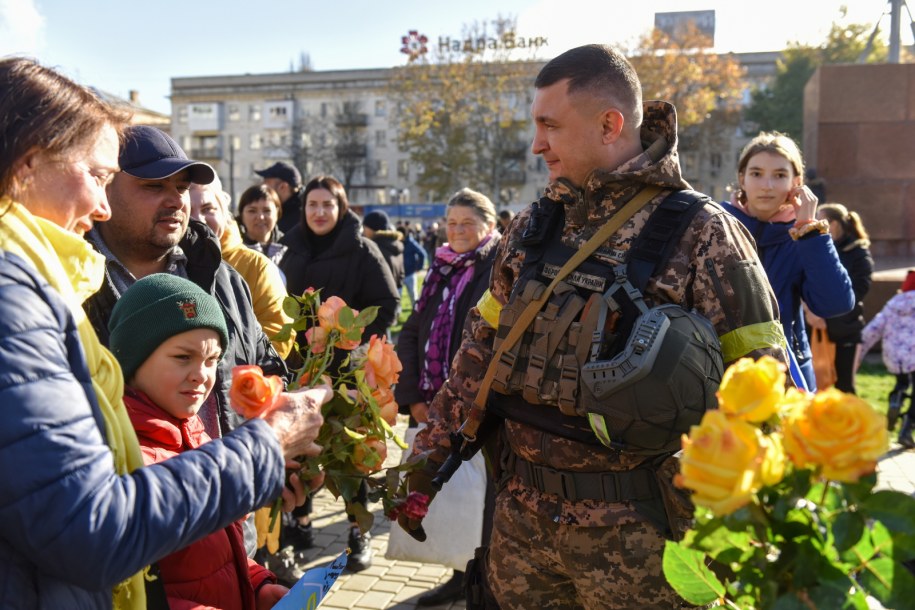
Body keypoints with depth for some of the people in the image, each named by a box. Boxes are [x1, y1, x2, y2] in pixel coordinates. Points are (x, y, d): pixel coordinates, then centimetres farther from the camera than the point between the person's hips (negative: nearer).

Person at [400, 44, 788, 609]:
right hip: (520, 517, 5)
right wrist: (426, 458, 10)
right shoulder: (532, 229, 5)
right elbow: (481, 348, 11)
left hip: (632, 534, -5)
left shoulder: (700, 235, -11)